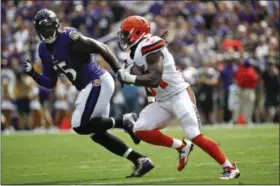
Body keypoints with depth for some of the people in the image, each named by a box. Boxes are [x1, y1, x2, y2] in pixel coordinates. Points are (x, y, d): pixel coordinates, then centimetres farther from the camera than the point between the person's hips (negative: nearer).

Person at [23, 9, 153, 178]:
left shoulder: (69, 38, -15)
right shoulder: (44, 50, 10)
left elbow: (101, 48, -16)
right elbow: (50, 83, 15)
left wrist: (120, 71, -20)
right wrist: (33, 74, -3)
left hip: (98, 83, -9)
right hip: (91, 87, 9)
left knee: (80, 126, -15)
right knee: (97, 133, 9)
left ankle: (123, 121, -5)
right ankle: (141, 160, 10)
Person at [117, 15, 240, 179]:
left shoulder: (148, 47, -19)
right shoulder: (138, 51, 11)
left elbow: (154, 79, -27)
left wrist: (129, 78, -21)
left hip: (179, 95, -10)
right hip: (163, 101, 10)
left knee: (196, 137, -15)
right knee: (141, 130, -1)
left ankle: (230, 168, -7)